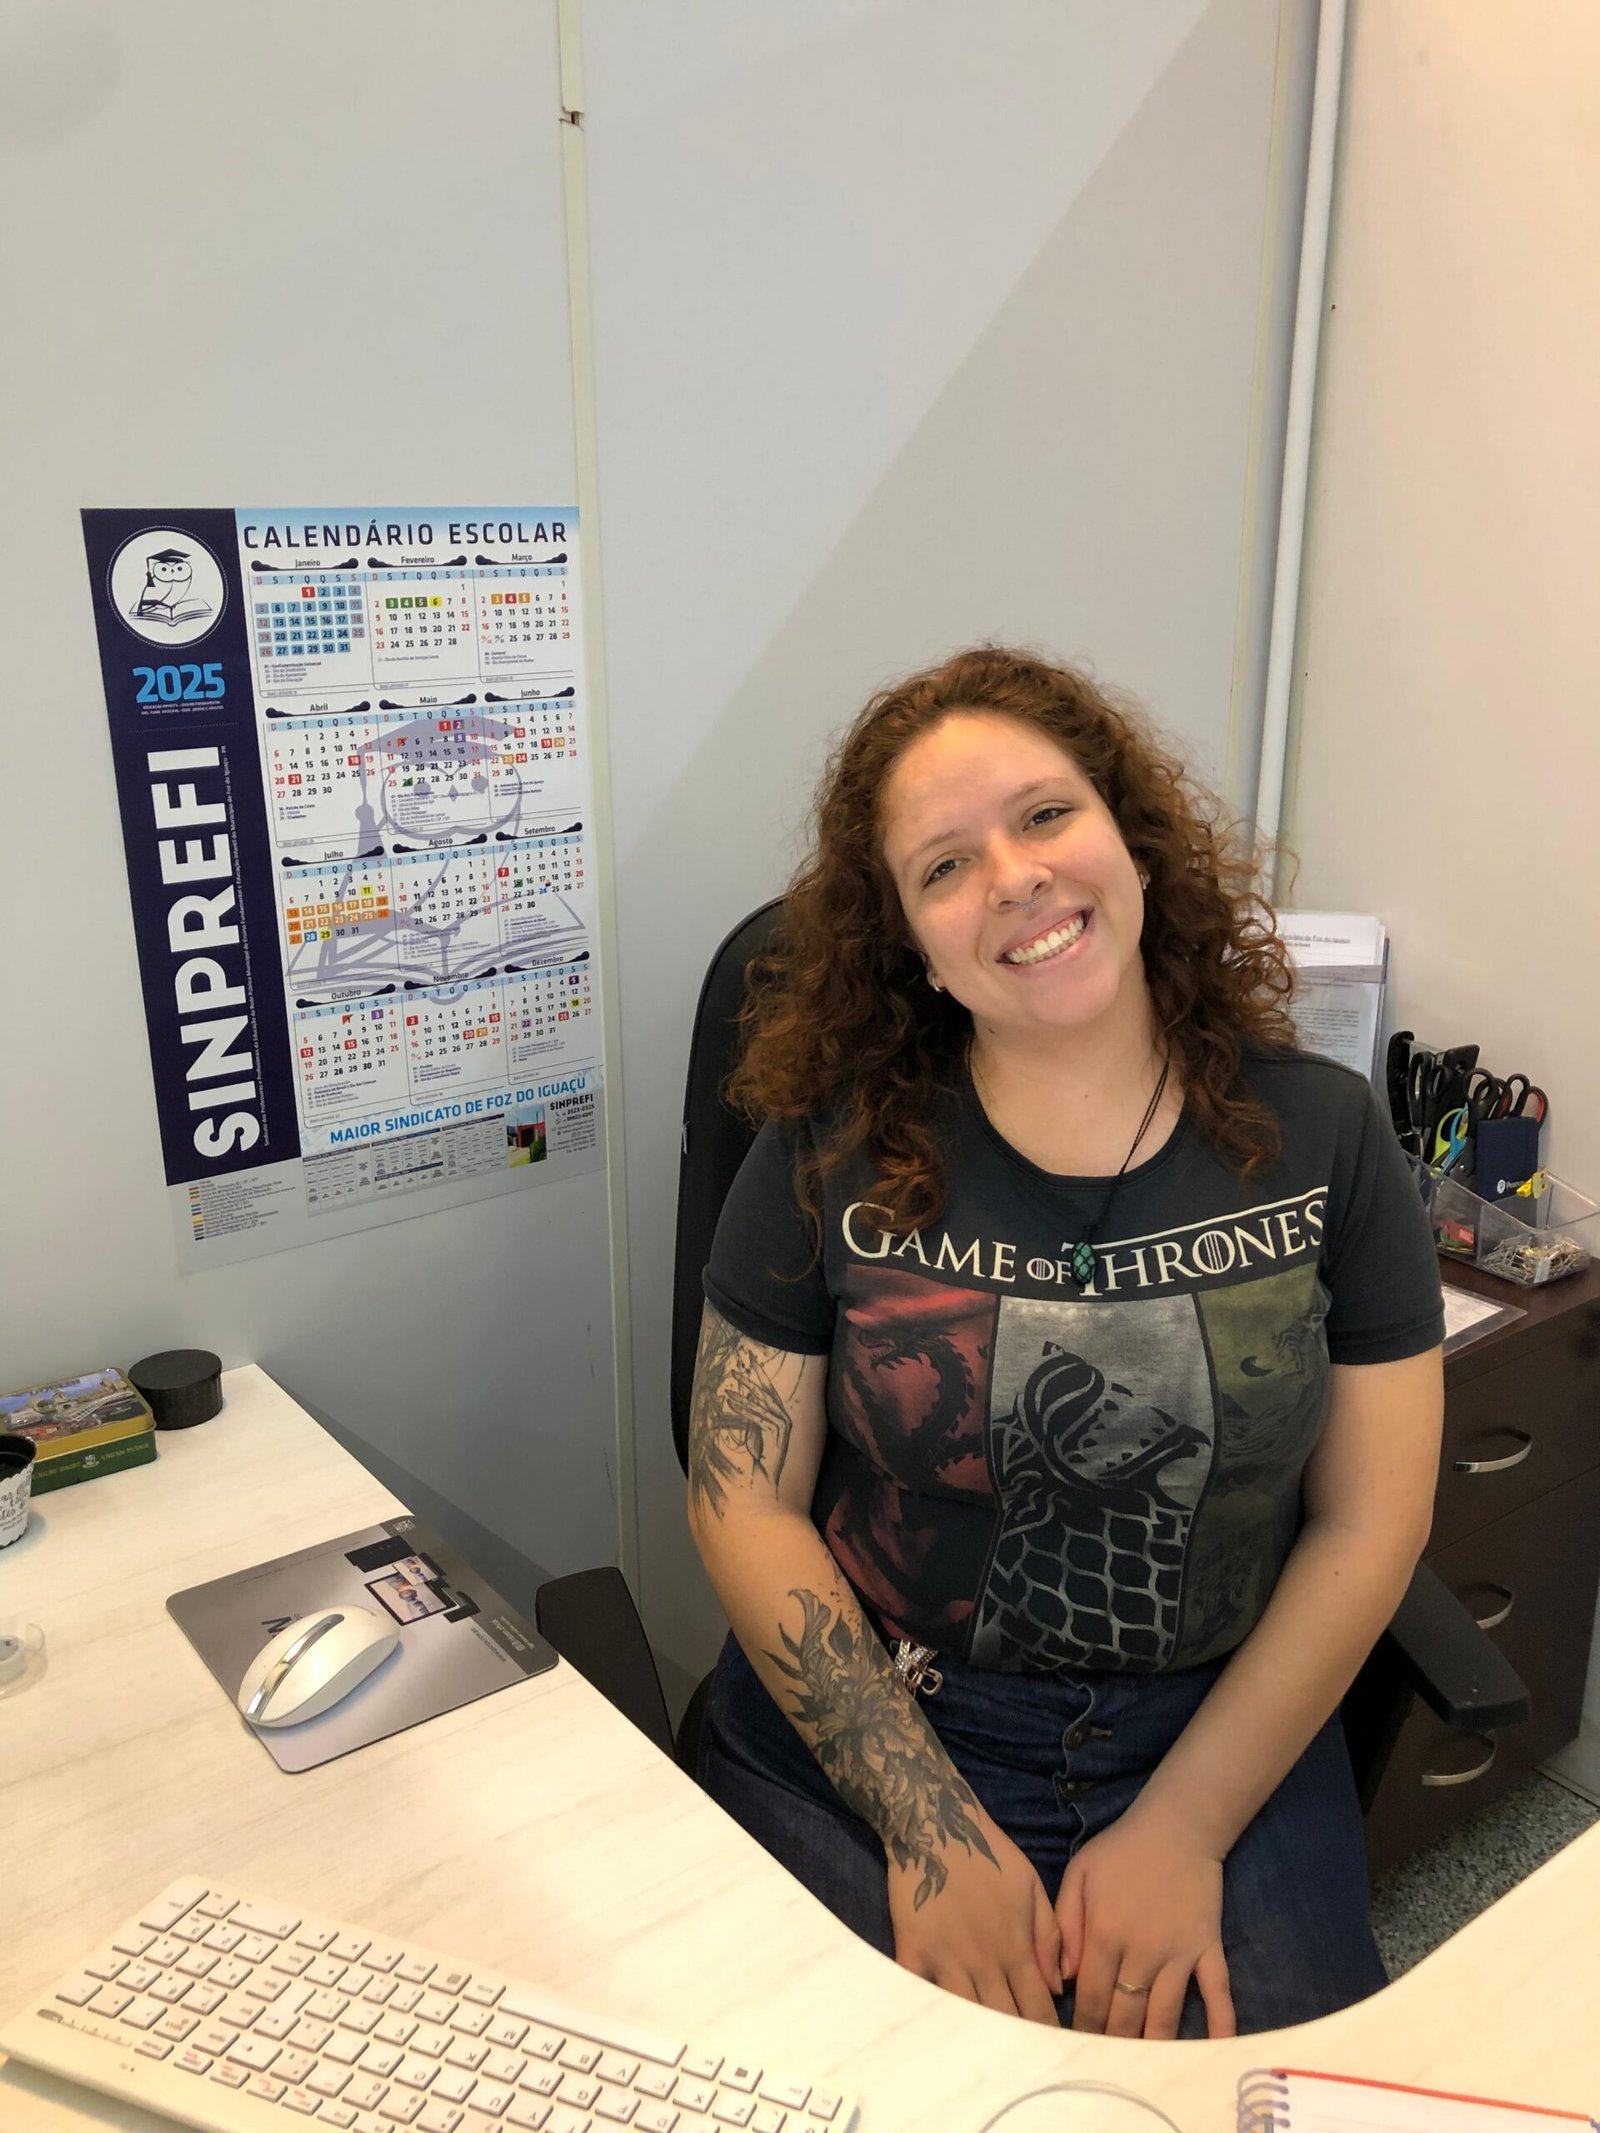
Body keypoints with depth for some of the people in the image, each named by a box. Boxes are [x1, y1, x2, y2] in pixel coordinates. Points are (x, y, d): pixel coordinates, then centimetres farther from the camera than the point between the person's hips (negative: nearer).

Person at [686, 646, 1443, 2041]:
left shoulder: (1321, 1136, -4)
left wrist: (1181, 1829, -9)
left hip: (1226, 1736, 2)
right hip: (858, 1739, -1)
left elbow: (1368, 1523, -2)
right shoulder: (834, 1153, -7)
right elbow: (745, 1505, -6)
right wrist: (930, 1827, -12)